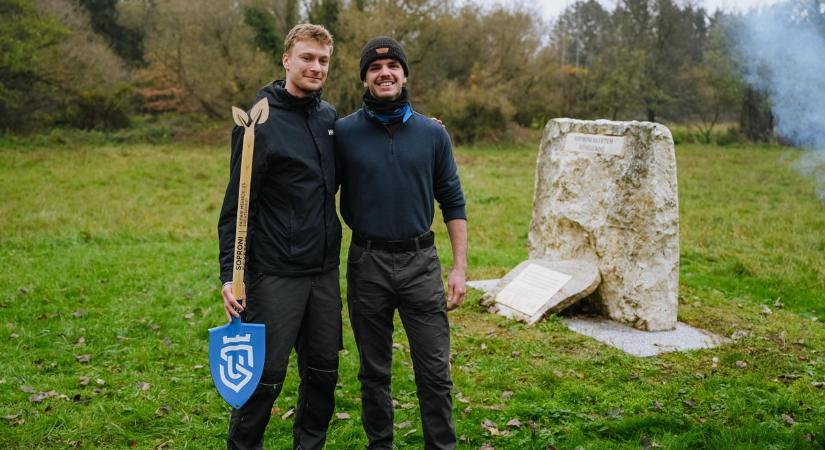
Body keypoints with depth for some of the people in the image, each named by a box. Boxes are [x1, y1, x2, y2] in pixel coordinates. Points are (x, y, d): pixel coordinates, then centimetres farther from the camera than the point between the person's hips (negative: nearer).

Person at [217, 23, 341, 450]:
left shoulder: (330, 116, 8)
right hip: (276, 273, -6)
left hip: (325, 270, 6)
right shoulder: (260, 122, -10)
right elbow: (237, 206, -10)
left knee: (324, 369, 14)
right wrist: (230, 274, -16)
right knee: (266, 374, 2)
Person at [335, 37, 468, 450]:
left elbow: (453, 203, 6)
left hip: (421, 261, 1)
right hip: (368, 263, 0)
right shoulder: (344, 132, -1)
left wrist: (460, 267, 0)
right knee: (374, 371, 12)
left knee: (435, 372, 2)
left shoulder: (433, 134, 3)